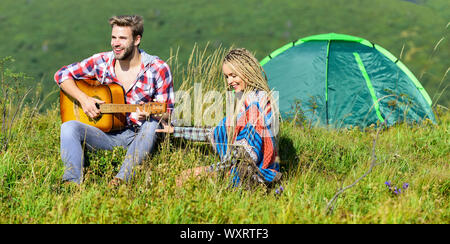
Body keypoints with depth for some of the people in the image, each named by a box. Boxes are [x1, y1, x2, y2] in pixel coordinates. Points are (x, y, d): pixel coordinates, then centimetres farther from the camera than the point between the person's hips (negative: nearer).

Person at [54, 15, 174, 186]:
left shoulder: (158, 69, -7)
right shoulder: (102, 62, 1)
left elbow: (166, 112, -5)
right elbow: (62, 74, 8)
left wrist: (148, 114, -28)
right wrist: (83, 99, -8)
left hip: (140, 136, -2)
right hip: (108, 135, 3)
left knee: (152, 124, -36)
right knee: (69, 127, -22)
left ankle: (122, 178, -45)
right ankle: (72, 181, -39)